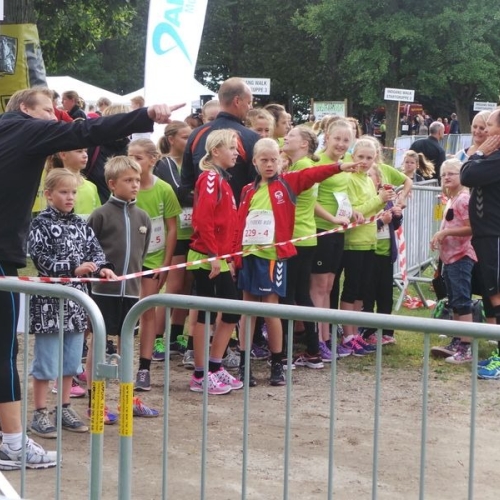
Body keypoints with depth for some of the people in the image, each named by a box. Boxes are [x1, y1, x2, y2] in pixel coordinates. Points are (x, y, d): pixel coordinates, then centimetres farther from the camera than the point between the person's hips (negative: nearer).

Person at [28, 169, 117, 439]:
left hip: (76, 299, 6)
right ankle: (39, 414, 8)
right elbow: (40, 259, -16)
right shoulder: (41, 224, -8)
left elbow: (95, 250, 6)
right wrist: (73, 269, -25)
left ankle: (65, 408, 23)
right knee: (45, 359, 0)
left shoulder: (80, 225, 10)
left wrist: (102, 268, -15)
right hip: (49, 300, -6)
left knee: (71, 359, 12)